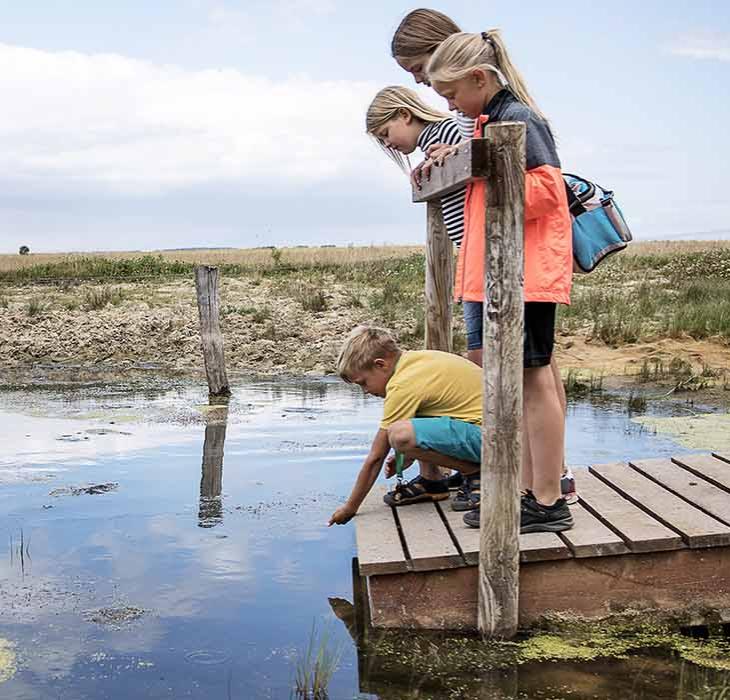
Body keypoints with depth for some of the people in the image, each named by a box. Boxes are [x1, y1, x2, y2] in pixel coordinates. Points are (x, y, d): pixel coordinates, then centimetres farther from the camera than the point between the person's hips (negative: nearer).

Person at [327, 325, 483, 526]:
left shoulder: (402, 385, -16)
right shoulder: (417, 358, 10)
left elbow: (375, 457, -8)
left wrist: (350, 507, 2)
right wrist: (411, 454, 24)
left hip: (484, 435, -10)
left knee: (400, 435, -27)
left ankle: (474, 472, -8)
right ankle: (431, 479, 13)